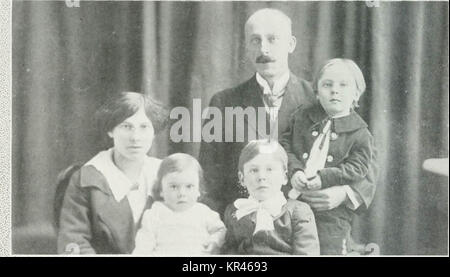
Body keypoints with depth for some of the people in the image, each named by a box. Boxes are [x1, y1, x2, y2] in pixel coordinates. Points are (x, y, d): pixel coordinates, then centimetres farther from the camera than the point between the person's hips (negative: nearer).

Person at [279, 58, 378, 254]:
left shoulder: (359, 133, 1)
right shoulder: (301, 118, 9)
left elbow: (357, 167, -6)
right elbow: (285, 147, 5)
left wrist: (323, 178, -17)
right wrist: (295, 171, -14)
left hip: (332, 210, -2)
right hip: (294, 202, 3)